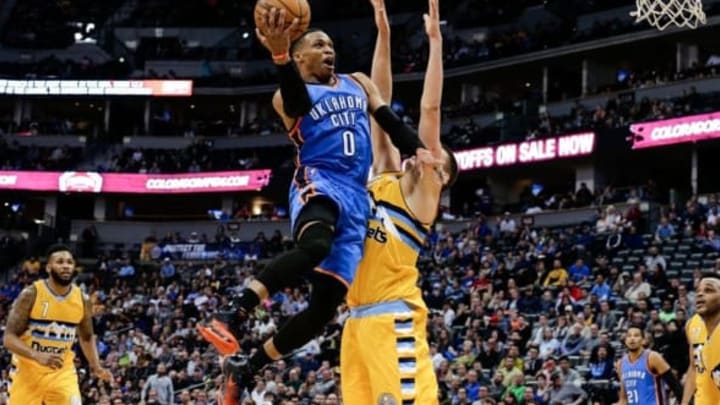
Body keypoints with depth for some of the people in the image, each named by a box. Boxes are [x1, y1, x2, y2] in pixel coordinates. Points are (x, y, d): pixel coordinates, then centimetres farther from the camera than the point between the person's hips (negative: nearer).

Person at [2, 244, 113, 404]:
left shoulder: (82, 300, -2)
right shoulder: (31, 294, -13)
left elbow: (87, 337, 16)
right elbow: (9, 338, -16)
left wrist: (95, 366, 0)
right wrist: (38, 356, -32)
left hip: (62, 372, 2)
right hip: (28, 371, -2)